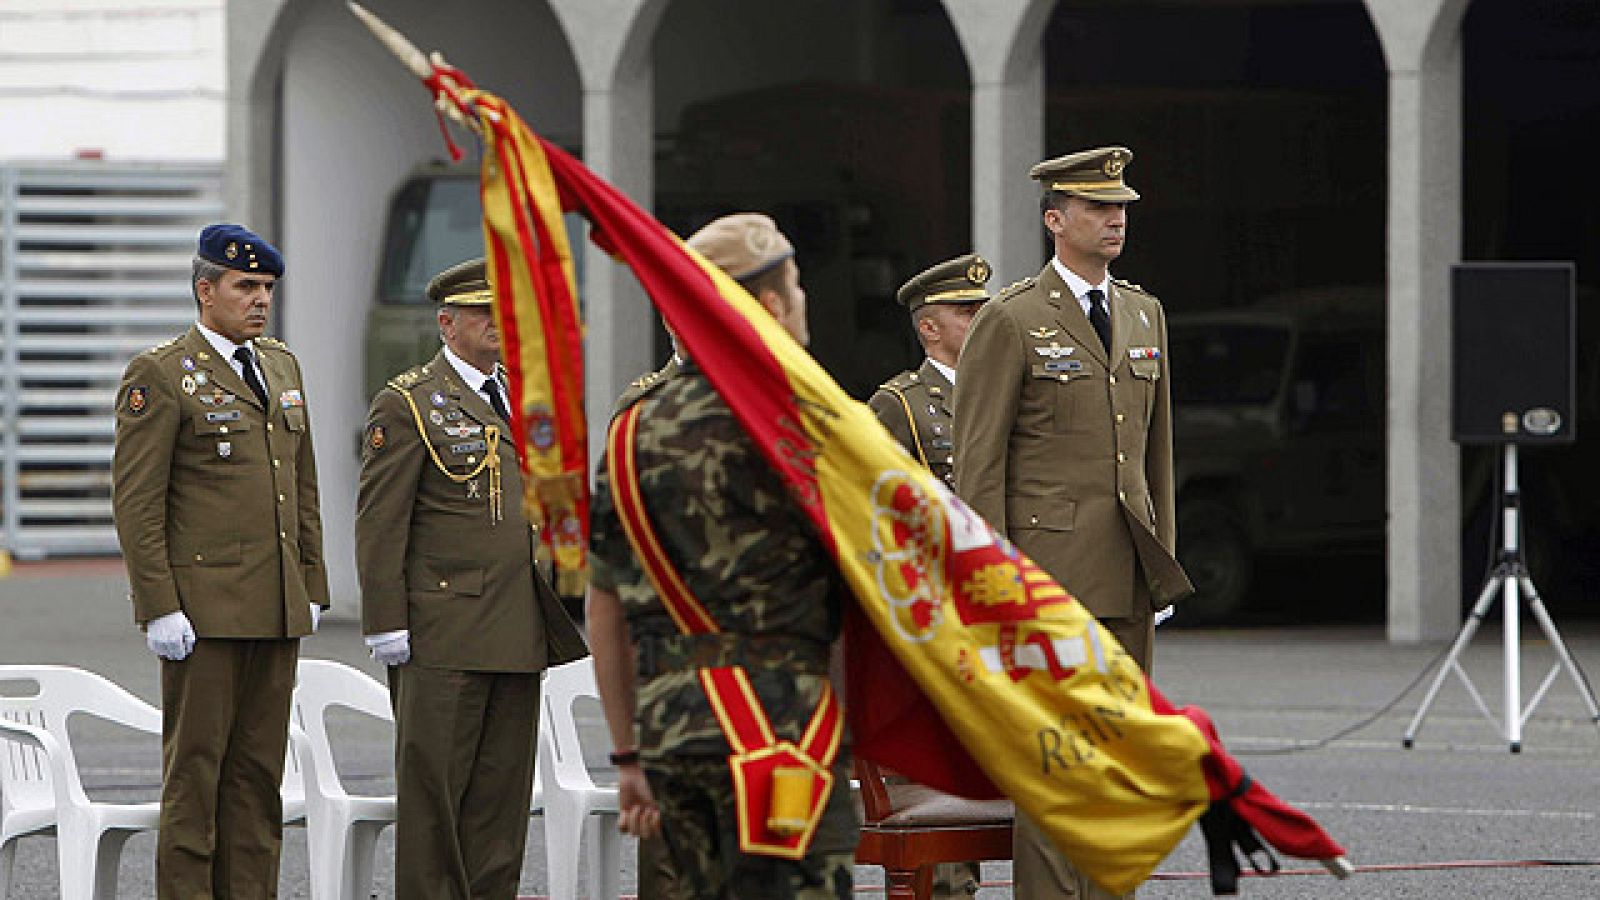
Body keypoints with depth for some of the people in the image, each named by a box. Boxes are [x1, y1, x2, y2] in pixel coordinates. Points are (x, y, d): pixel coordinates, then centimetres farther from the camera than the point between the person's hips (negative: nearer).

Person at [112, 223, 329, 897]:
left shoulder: (281, 367, 16)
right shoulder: (160, 376, -6)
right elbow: (136, 502, -10)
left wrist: (311, 588, 15)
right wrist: (158, 609, -15)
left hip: (276, 611, 7)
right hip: (203, 608, -7)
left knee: (259, 772, 7)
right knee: (195, 768, -5)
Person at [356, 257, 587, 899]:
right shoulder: (408, 404, -4)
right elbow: (379, 521, -8)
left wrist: (563, 611, 17)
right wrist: (386, 624, -14)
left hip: (520, 633, 7)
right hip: (442, 632, -7)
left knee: (504, 785, 7)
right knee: (433, 785, -3)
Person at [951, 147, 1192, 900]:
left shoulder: (1144, 314, 15)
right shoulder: (1011, 321, -4)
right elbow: (979, 463, -6)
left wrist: (1162, 561, 16)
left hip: (1127, 578, 6)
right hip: (1048, 570, -6)